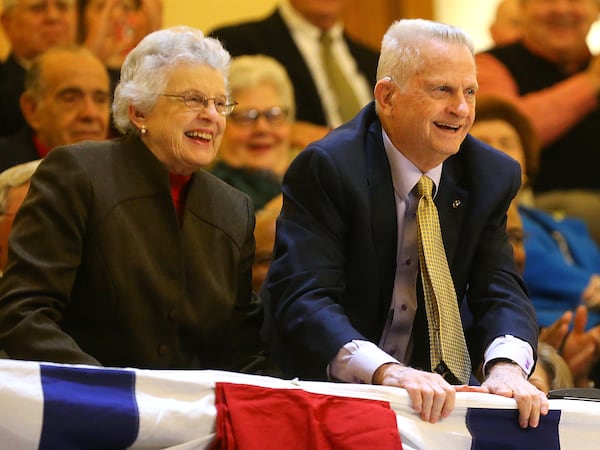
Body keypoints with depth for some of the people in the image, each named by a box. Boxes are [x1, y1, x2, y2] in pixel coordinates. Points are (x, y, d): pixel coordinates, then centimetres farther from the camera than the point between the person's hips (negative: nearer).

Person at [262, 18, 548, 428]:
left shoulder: (491, 177, 2)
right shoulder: (326, 168, -14)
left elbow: (501, 291, -4)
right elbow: (301, 298, -24)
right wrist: (386, 371, -40)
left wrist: (507, 366, -27)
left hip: (427, 394, 4)